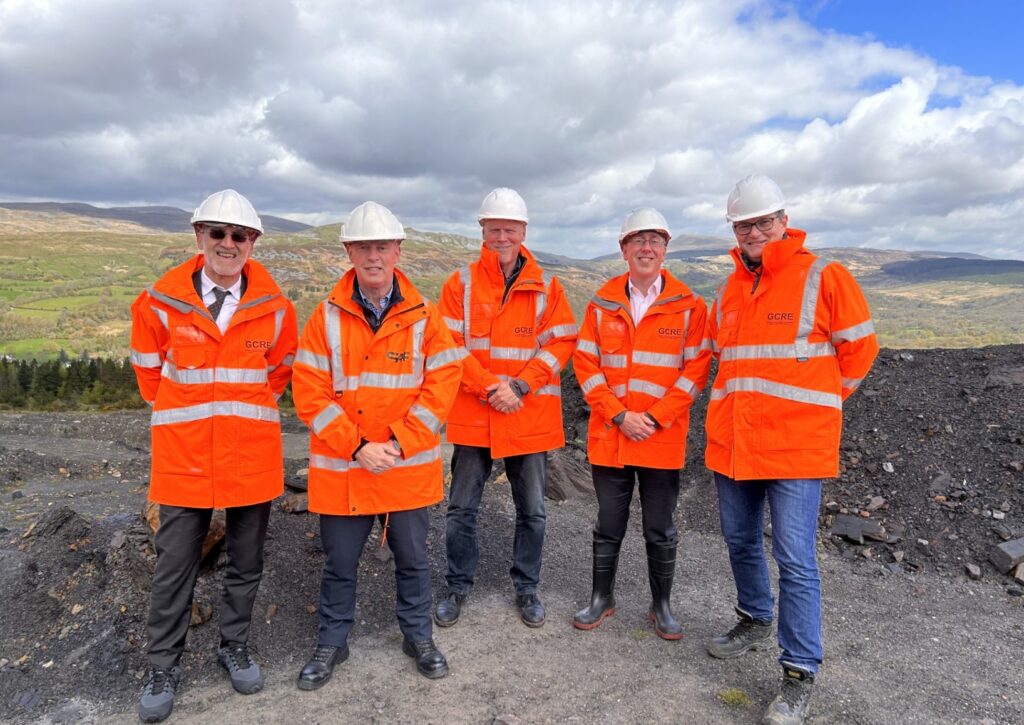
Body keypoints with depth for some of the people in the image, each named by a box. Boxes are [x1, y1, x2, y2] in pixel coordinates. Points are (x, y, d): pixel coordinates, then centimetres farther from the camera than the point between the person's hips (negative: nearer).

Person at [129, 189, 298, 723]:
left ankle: (235, 646, 36)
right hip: (183, 457, -1)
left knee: (246, 562, 15)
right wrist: (181, 413, 11)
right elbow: (148, 368, 9)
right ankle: (163, 667, 28)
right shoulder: (161, 302, -6)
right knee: (174, 565, 10)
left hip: (252, 456, 1)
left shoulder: (274, 308, -4)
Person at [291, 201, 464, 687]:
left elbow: (441, 385, -6)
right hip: (341, 468, 0)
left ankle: (418, 636, 37)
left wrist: (399, 444, -15)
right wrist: (357, 447, -15)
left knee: (413, 558, 16)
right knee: (339, 563, 14)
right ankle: (332, 642, 36)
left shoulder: (423, 317, -2)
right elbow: (310, 393, -7)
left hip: (410, 467, 0)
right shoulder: (327, 317, -3)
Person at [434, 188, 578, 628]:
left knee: (531, 511, 12)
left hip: (531, 417, 1)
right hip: (472, 415, 0)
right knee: (462, 508, 10)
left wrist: (520, 386, -15)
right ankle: (458, 587, 30)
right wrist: (490, 386, -17)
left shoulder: (546, 287, 1)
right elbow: (448, 344, -7)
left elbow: (561, 343, -4)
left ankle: (526, 588, 32)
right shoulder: (461, 284, -1)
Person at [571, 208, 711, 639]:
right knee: (608, 525, 14)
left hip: (663, 440, -1)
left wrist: (653, 418, -14)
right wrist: (619, 415, -11)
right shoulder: (602, 303, 3)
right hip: (608, 436, 2)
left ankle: (661, 606, 29)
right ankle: (602, 598, 32)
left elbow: (696, 369, -6)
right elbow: (586, 364, 0)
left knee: (660, 530, 11)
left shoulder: (688, 306, -2)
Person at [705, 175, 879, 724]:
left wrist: (815, 405, 4)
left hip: (796, 446, -6)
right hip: (730, 443, 6)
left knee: (795, 561, -2)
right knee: (740, 542, 19)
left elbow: (858, 350, -1)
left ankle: (799, 675, 12)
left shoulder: (824, 277, -6)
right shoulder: (729, 290, 11)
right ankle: (756, 621, 43)